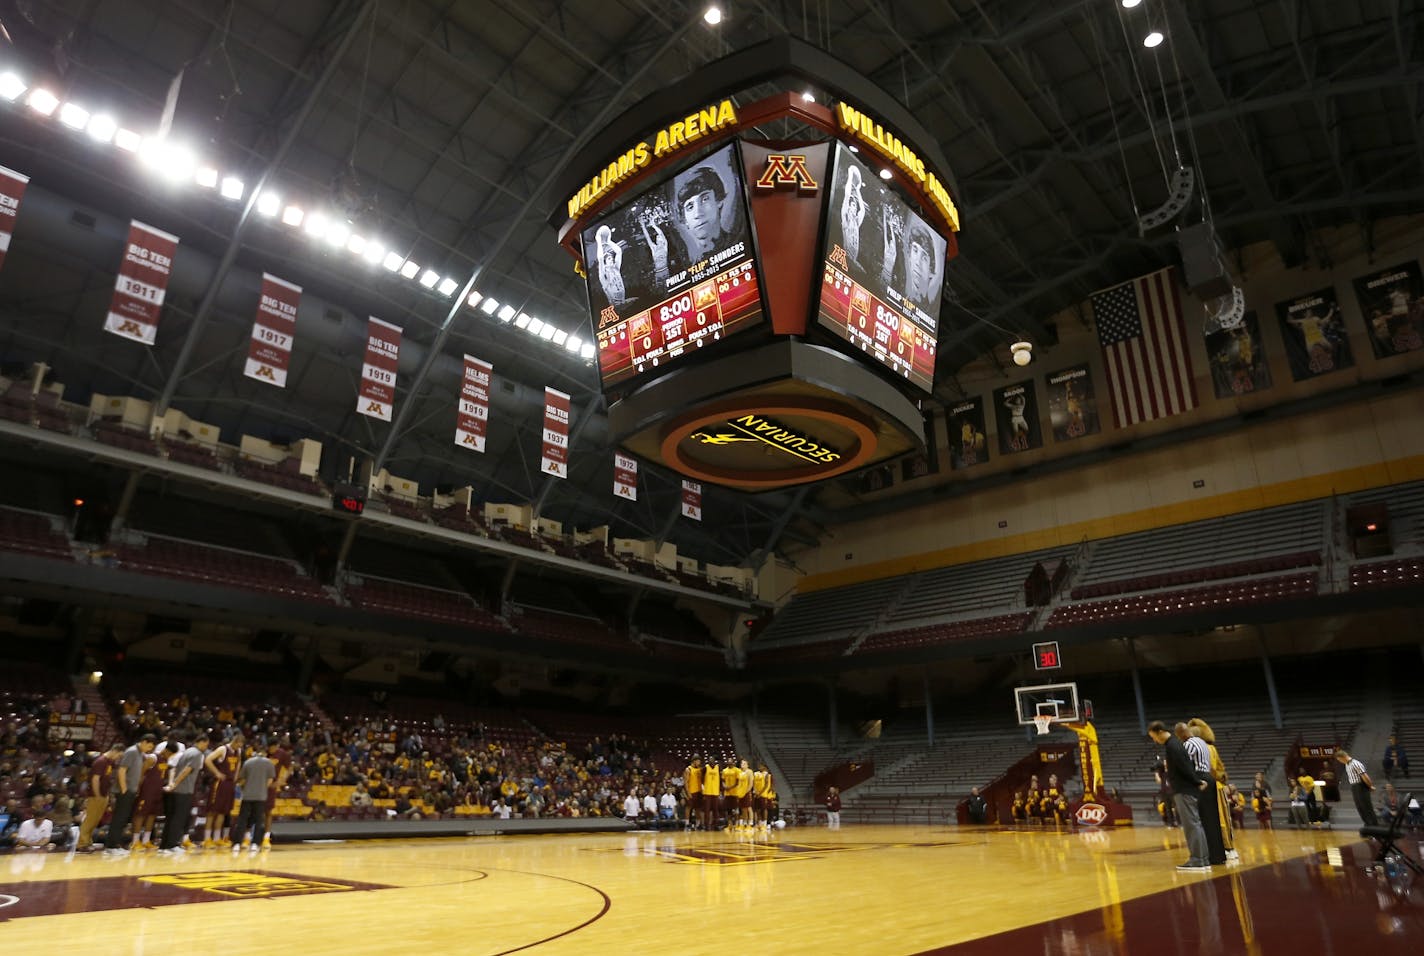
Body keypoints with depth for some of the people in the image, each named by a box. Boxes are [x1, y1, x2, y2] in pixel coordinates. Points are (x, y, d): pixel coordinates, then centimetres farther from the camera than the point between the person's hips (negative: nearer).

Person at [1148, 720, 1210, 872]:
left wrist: (1197, 783, -7)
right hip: (1186, 789, 10)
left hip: (1184, 791, -10)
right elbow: (1187, 766, 19)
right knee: (1194, 824, 11)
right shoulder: (1173, 743, 14)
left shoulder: (1172, 746, -17)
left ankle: (1197, 861, -5)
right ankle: (1202, 860, 16)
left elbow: (1186, 768, -19)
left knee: (1191, 825, -7)